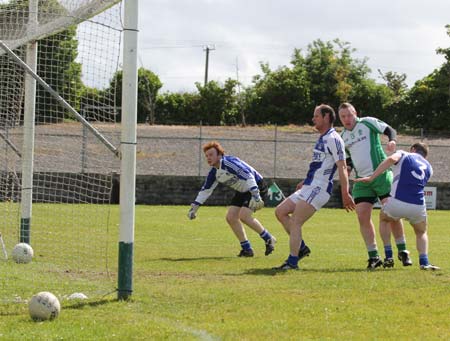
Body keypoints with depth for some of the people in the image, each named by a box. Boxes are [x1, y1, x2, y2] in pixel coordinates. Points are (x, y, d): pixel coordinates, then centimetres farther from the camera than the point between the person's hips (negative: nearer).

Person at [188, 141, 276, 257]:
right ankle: (247, 249, 7)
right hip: (242, 191, 9)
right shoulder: (214, 172, 2)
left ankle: (269, 239, -5)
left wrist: (255, 195, -40)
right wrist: (194, 207, 12)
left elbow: (248, 175, -33)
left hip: (257, 187, -9)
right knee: (231, 217, -2)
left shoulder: (229, 162, -25)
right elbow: (206, 190, 14)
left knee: (243, 215, -23)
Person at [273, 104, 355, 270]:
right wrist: (306, 181, 33)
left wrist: (345, 194, -25)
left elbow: (342, 167, -19)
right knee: (280, 212, 9)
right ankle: (301, 247, 10)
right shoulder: (322, 139, 18)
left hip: (318, 189, -10)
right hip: (310, 187, 10)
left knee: (295, 223, -13)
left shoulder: (333, 139, -13)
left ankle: (292, 262, -9)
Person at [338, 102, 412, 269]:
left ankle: (402, 251, 6)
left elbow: (390, 130, -5)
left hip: (381, 174, -5)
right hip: (362, 180, 5)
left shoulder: (368, 123, -2)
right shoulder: (343, 137, 15)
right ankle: (373, 256, 0)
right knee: (362, 216, -6)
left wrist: (392, 140, -26)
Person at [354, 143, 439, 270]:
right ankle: (424, 262, 6)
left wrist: (371, 178, -10)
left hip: (397, 203, -2)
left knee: (384, 218, 32)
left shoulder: (404, 155, 14)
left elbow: (391, 159, -8)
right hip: (418, 206, 2)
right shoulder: (428, 168, 25)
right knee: (421, 233, 30)